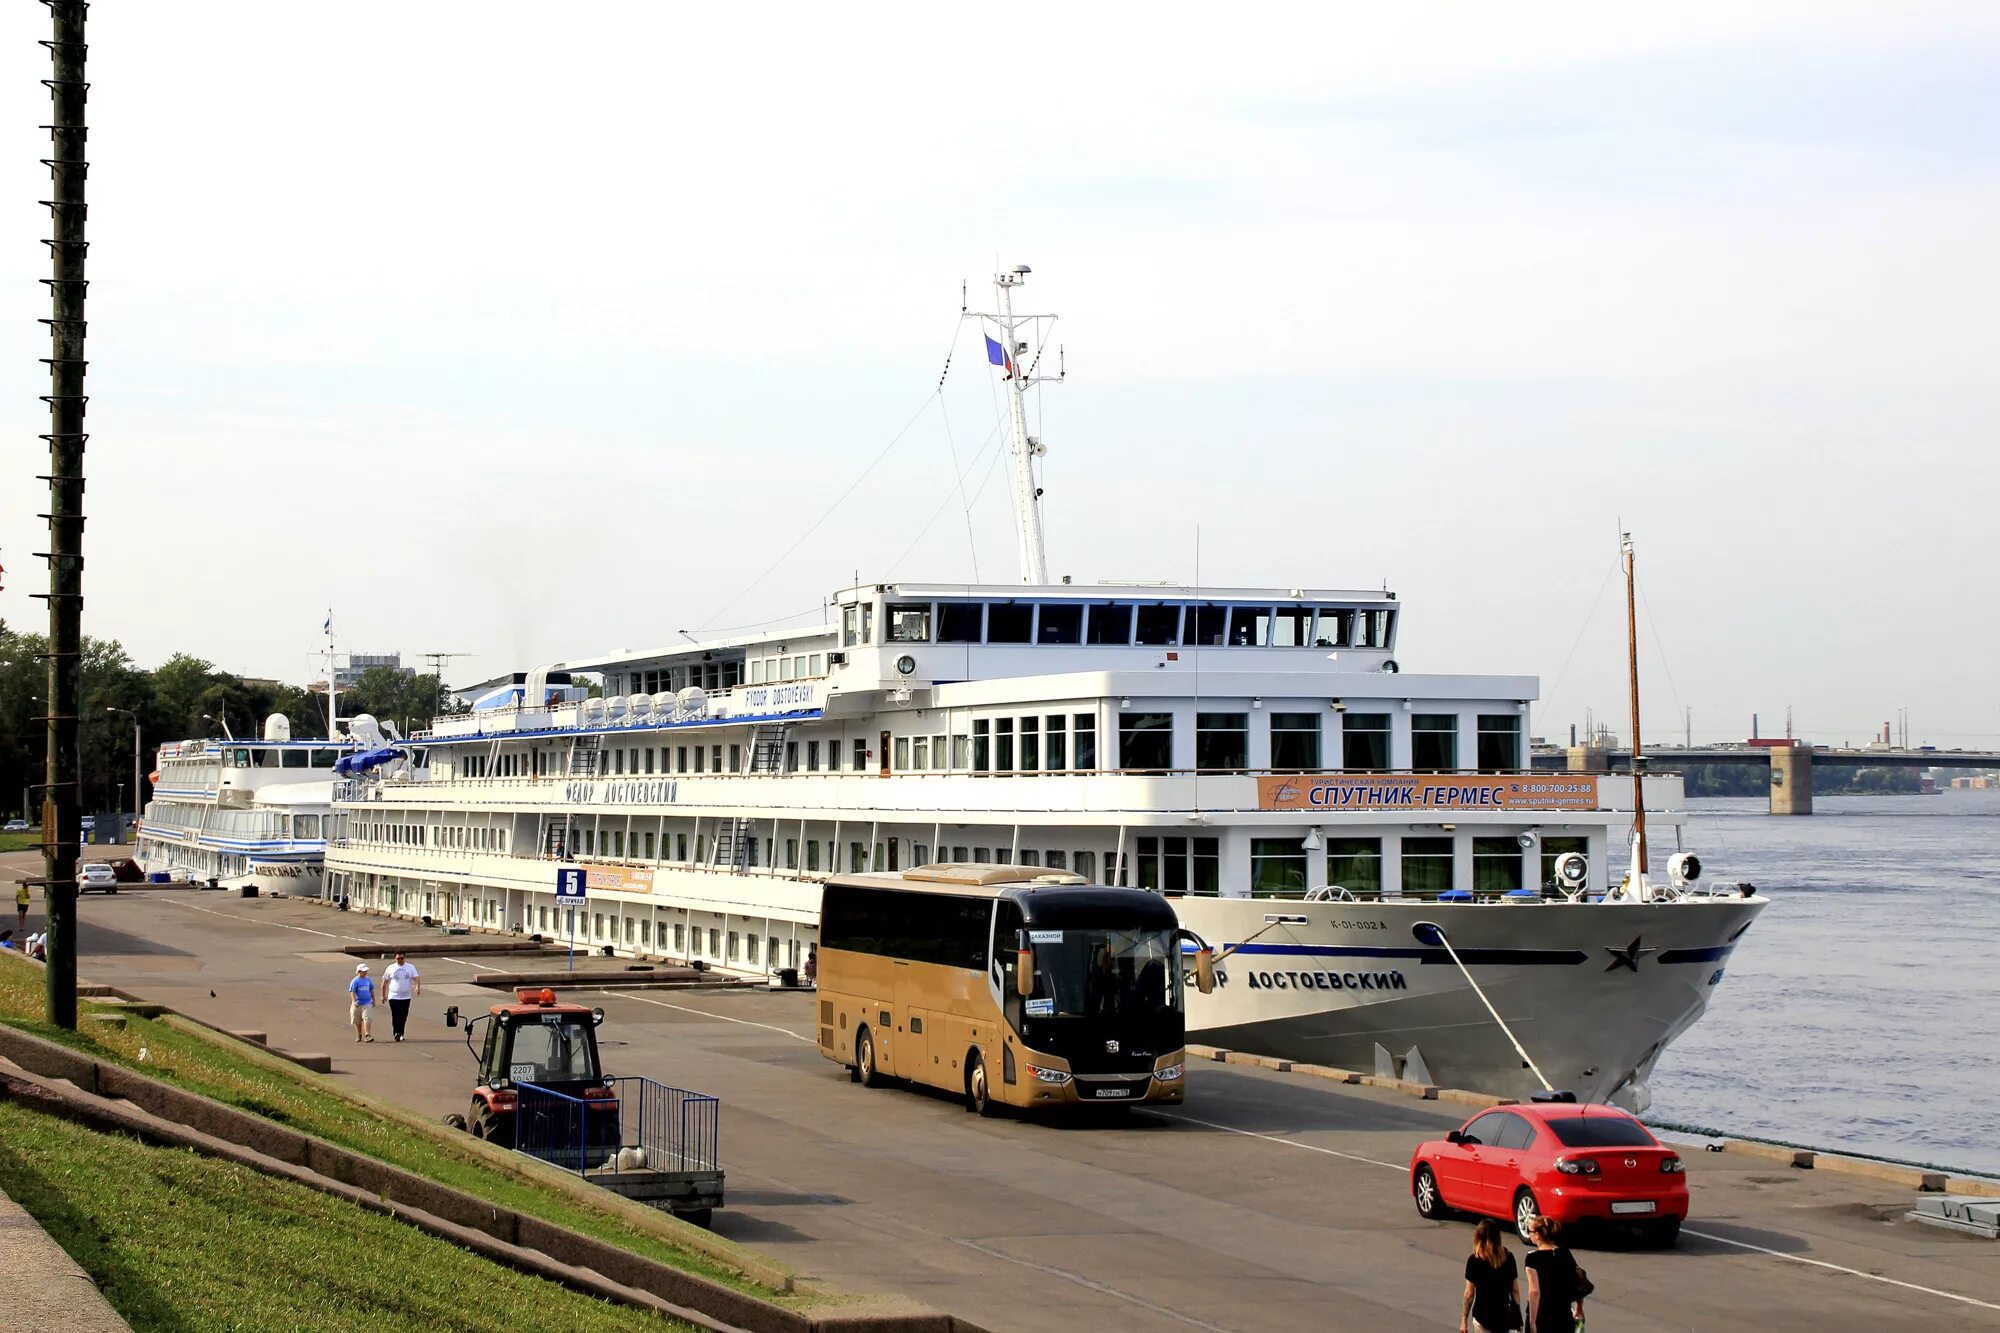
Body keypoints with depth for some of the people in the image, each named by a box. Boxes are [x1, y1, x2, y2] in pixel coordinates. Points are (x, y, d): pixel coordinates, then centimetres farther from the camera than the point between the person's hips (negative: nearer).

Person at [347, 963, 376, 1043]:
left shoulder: (368, 980, 5)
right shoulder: (355, 981, -8)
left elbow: (372, 990, 16)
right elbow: (352, 991, -10)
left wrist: (373, 1000, 18)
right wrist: (354, 1001, -20)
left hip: (367, 1003, 2)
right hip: (358, 1004, -2)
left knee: (367, 1019, -13)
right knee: (358, 1021, 10)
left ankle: (367, 1035, -14)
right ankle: (359, 1036, 25)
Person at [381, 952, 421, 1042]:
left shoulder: (410, 968, 5)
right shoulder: (391, 968, 2)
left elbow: (416, 977, -8)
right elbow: (384, 982, 8)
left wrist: (418, 986, -29)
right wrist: (383, 995, 7)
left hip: (406, 997, 2)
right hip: (394, 996, -2)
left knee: (403, 1017, 8)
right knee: (396, 1016, -13)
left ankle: (401, 1034, 20)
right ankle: (397, 1033, -16)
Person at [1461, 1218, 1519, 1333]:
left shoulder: (1474, 1260, -11)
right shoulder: (1508, 1258, -2)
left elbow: (1469, 1294, -9)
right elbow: (1515, 1290, 3)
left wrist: (1464, 1319, 0)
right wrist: (1517, 1314, 13)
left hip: (1483, 1316, -3)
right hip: (1504, 1316, 3)